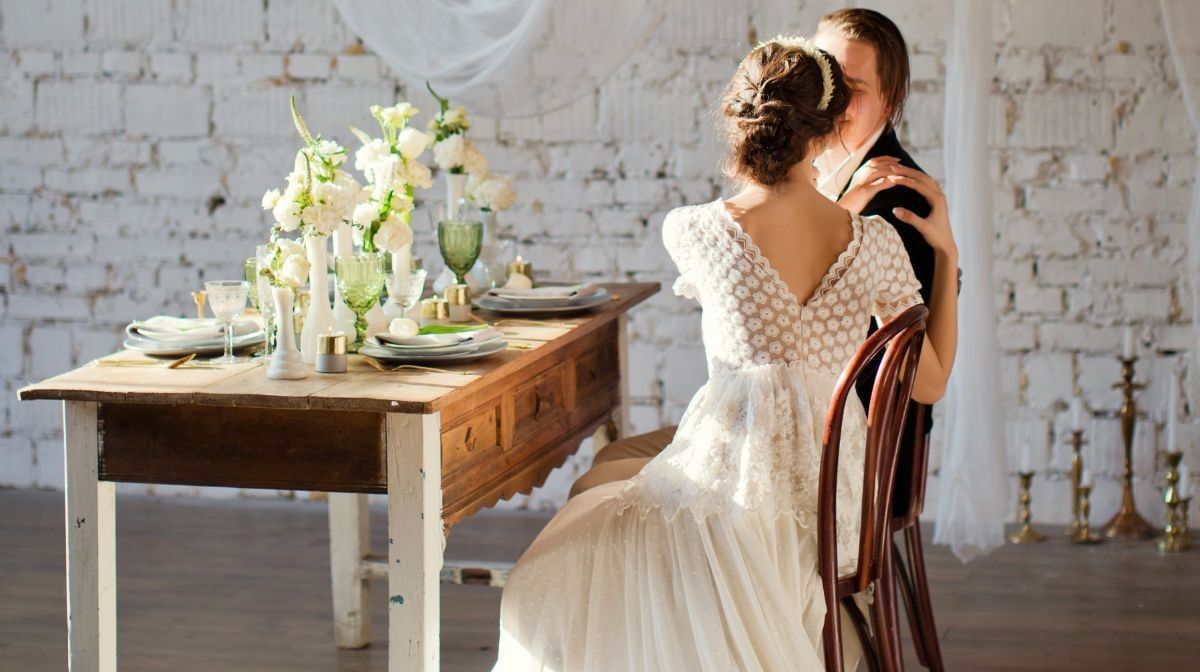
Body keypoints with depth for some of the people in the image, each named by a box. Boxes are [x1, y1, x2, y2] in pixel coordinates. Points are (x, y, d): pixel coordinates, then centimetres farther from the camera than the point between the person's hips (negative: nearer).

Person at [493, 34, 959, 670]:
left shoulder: (690, 230, -11)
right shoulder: (877, 242, -4)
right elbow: (930, 382, 6)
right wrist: (945, 250, 11)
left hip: (741, 480, -6)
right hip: (837, 493, 6)